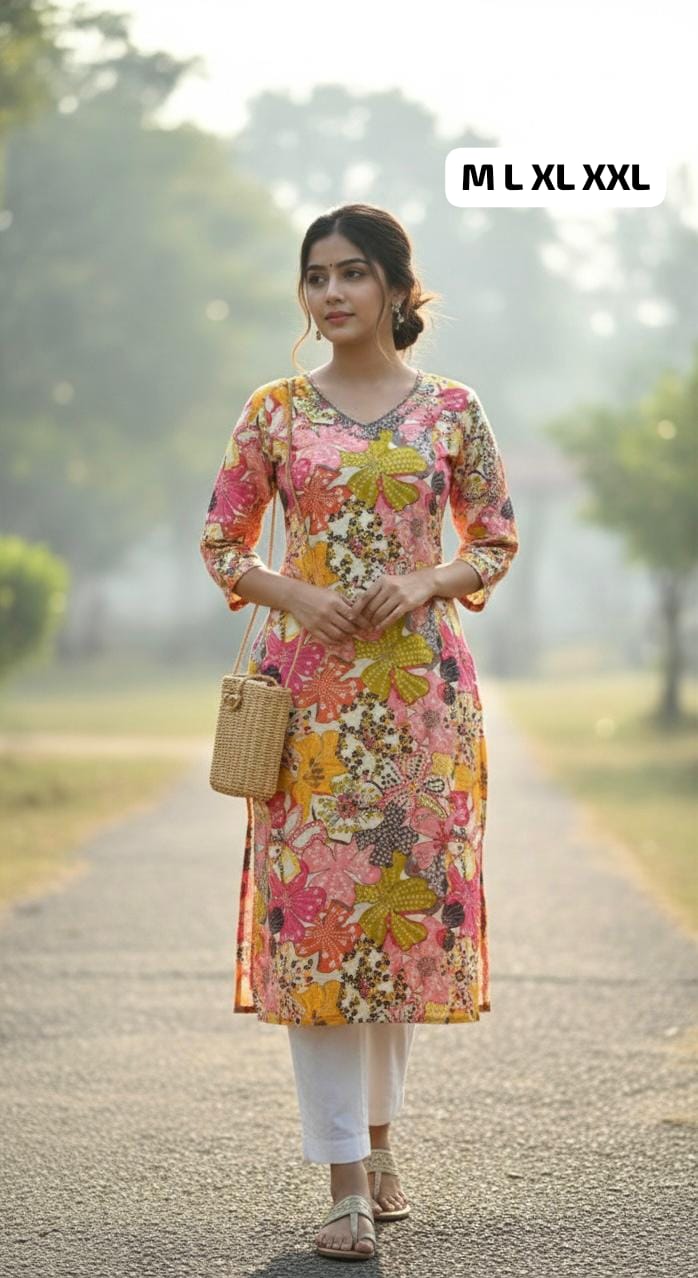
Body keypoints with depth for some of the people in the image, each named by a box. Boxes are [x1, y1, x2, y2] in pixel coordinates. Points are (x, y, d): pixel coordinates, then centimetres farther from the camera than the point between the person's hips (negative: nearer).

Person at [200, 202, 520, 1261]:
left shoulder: (451, 408, 5)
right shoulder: (275, 412, 6)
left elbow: (497, 541, 9)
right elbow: (222, 544, 9)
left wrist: (426, 584, -10)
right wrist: (295, 594, -9)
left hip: (419, 684, 0)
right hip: (309, 681, 0)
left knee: (407, 894, 4)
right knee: (313, 904, -6)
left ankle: (379, 1138, 25)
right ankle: (346, 1182, -4)